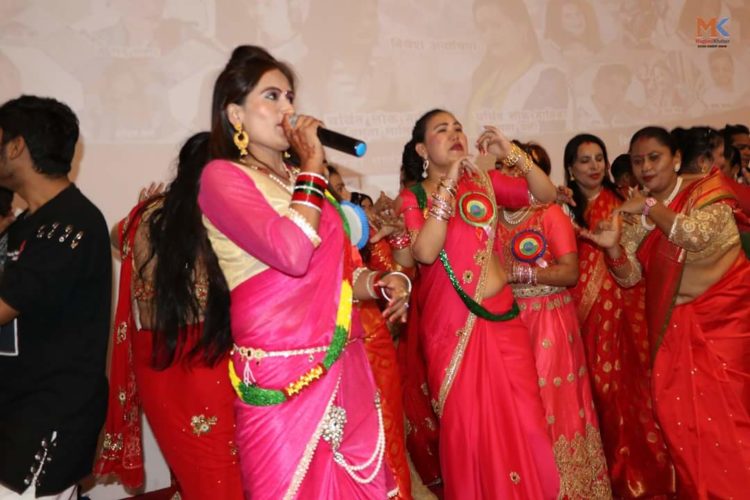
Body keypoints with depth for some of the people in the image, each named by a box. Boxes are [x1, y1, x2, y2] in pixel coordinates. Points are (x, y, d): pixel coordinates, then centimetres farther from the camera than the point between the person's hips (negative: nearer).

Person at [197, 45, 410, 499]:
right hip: (282, 373, -7)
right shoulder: (222, 176, -6)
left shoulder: (301, 181, 16)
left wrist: (382, 282, 2)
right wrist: (314, 165, -11)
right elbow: (292, 254, -23)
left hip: (345, 368, 7)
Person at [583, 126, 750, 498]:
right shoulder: (635, 213, 4)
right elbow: (630, 276, -3)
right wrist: (613, 245, -22)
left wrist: (649, 206, -19)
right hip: (672, 322, 4)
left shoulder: (707, 189, -6)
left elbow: (697, 235, -25)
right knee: (677, 410, 1)